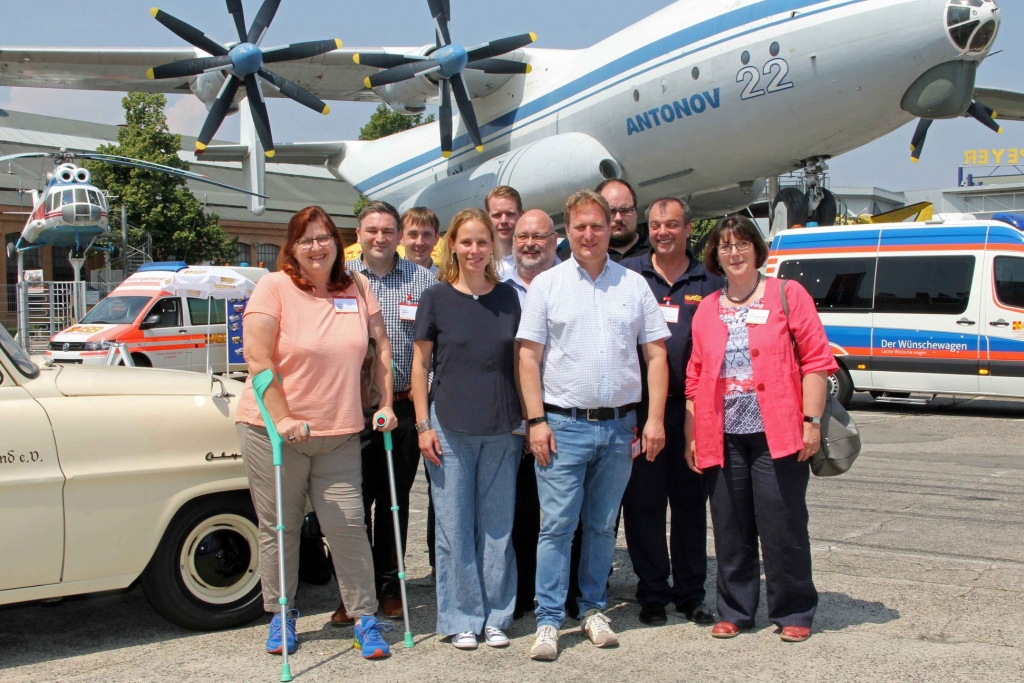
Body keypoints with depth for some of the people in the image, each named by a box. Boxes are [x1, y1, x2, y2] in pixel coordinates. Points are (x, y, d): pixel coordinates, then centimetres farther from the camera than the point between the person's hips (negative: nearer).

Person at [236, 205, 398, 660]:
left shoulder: (356, 289, 6)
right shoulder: (274, 288, -5)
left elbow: (382, 346, 13)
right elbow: (257, 359, -12)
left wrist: (385, 404, 6)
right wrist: (282, 418, -18)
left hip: (339, 434, 2)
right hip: (273, 430, -2)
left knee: (347, 525, 0)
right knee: (279, 528, 8)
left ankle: (365, 618, 10)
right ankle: (280, 618, 23)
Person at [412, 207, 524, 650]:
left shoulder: (507, 297, 7)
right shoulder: (436, 298, 0)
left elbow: (518, 361, 12)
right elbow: (421, 364, 2)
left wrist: (528, 419, 7)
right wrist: (423, 424, -4)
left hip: (502, 428, 2)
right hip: (450, 426, -2)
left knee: (498, 526, 8)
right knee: (455, 526, 3)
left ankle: (496, 616, 19)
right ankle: (461, 618, 15)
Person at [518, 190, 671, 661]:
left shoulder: (634, 284, 7)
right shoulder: (547, 285, 2)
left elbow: (656, 354, 7)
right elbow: (529, 357, -1)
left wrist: (655, 419, -1)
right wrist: (536, 421, -8)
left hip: (619, 427, 2)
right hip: (564, 426, -2)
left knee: (602, 526, 12)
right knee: (557, 526, -2)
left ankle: (592, 609, 26)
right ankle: (549, 621, 5)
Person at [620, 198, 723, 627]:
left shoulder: (709, 283, 8)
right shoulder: (628, 274, 6)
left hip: (691, 409, 1)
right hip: (639, 408, -1)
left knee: (691, 502, 8)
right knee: (642, 502, 3)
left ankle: (690, 593, 20)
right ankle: (652, 593, 16)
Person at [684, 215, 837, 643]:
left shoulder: (787, 294, 3)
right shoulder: (706, 310, 14)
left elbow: (816, 359, -2)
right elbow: (695, 376, 14)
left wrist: (811, 420, -9)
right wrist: (691, 434, 9)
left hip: (777, 435, -3)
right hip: (722, 439, 4)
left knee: (783, 528, 1)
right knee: (731, 532, 9)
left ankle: (793, 614, 15)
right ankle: (734, 612, 21)